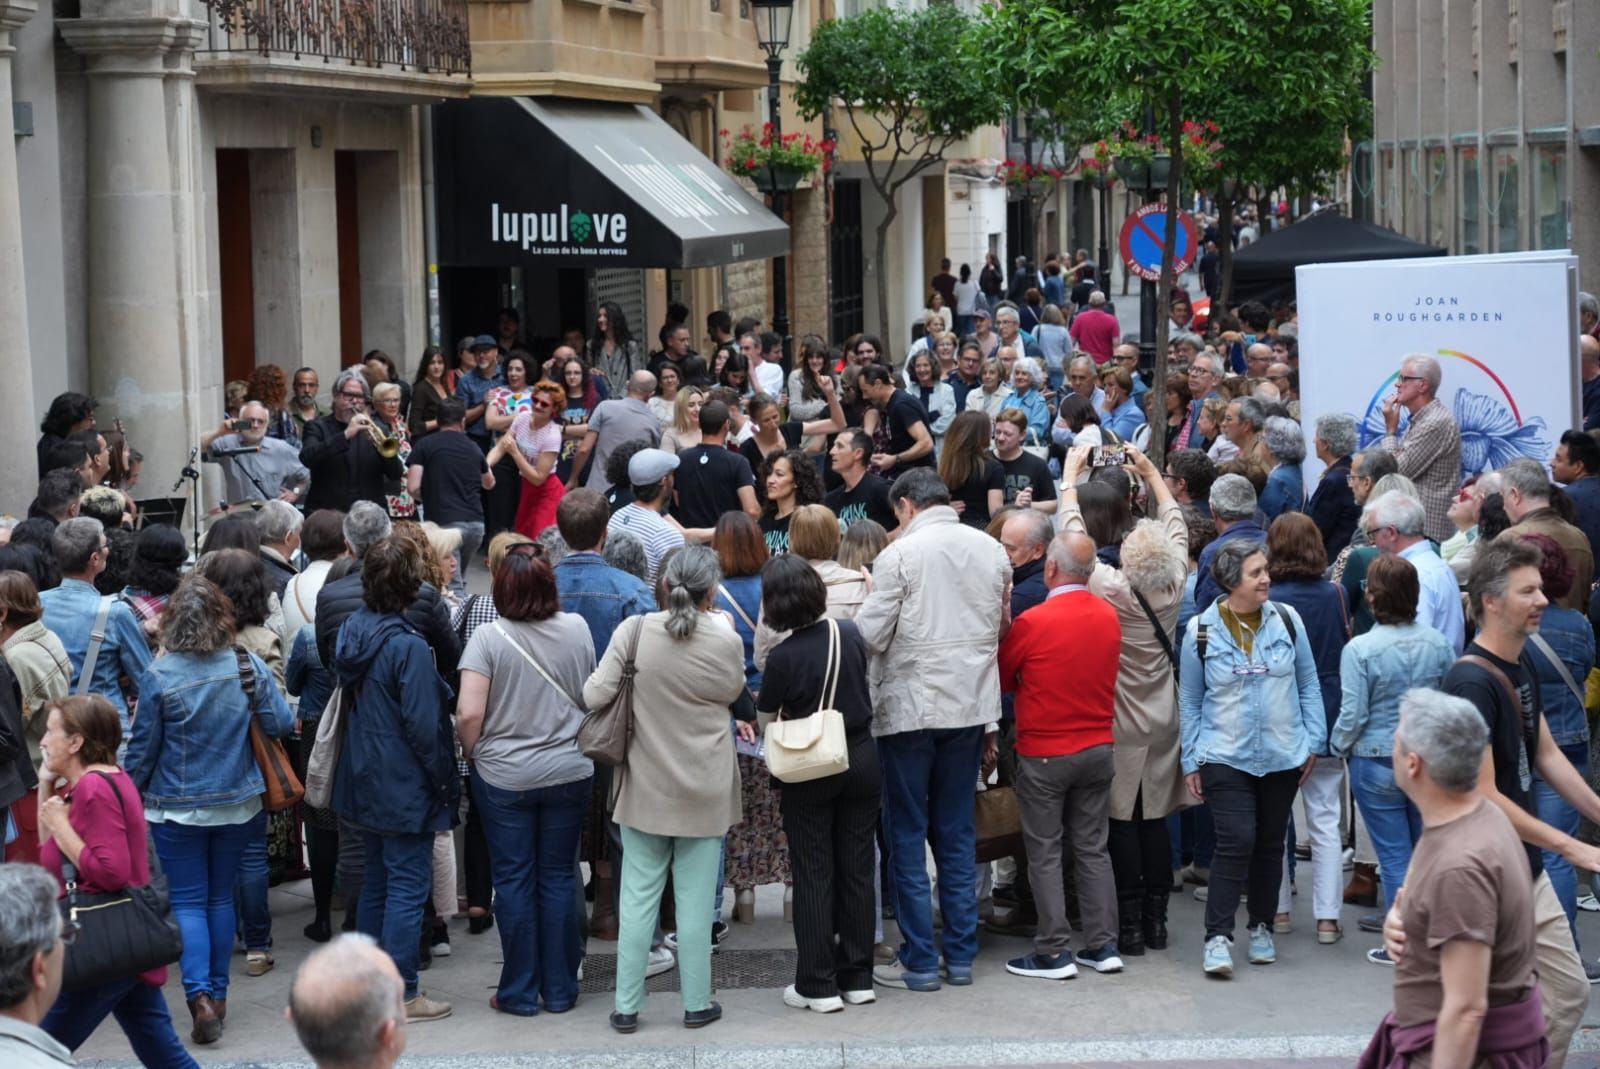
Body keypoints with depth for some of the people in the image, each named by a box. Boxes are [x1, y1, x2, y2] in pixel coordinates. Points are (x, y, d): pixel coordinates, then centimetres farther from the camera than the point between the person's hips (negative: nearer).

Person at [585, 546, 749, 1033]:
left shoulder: (634, 632, -12)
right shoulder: (726, 642, -12)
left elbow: (595, 695, -14)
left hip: (645, 787, 1)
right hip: (704, 791, -1)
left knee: (638, 897, 8)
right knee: (696, 900, 8)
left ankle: (627, 1006, 12)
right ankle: (696, 1004, 16)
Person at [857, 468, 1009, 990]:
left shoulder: (900, 555, -12)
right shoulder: (992, 550, 4)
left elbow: (872, 636, -11)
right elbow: (1003, 626, 12)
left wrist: (859, 607, 7)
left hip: (911, 707, -5)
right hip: (971, 703, 5)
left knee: (908, 835, 4)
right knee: (957, 833, 13)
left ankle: (919, 961, 5)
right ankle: (961, 955, 16)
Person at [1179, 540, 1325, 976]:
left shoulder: (1286, 620, 0)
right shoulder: (1201, 630, -5)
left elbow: (1308, 683, 8)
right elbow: (1189, 701, 3)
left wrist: (1313, 740, 4)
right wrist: (1191, 762, 2)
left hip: (1282, 756, 3)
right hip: (1226, 756, -3)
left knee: (1270, 844, 12)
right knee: (1236, 841, -13)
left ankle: (1262, 928, 26)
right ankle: (1218, 937, -9)